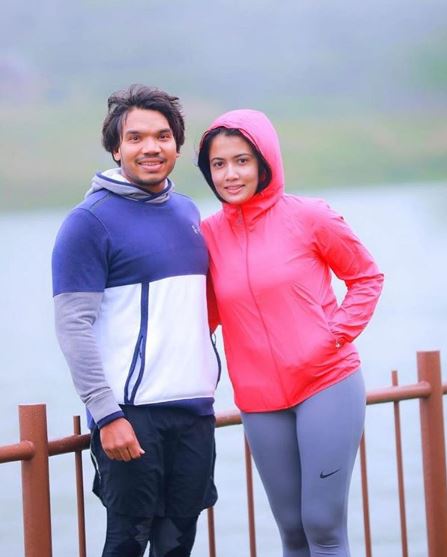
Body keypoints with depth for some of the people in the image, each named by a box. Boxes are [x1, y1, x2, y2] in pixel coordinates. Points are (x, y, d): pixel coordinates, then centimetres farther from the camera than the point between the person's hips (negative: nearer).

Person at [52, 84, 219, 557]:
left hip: (195, 409, 6)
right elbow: (74, 327, -12)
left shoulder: (187, 212, 13)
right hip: (132, 413, -6)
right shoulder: (90, 221, -8)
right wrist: (107, 414, -18)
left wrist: (207, 376, 14)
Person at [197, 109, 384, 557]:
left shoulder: (308, 216, -5)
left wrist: (338, 334, -7)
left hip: (327, 385, -3)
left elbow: (366, 277, 5)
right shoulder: (210, 234, 2)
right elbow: (206, 316, 9)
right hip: (260, 401, 3)